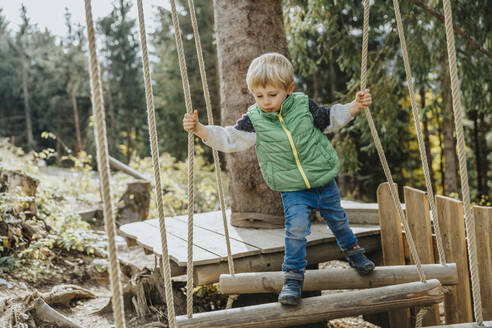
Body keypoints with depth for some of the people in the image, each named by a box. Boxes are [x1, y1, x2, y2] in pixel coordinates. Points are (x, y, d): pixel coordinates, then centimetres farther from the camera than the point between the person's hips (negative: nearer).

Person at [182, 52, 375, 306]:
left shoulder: (304, 105, -8)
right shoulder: (254, 120, -10)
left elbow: (329, 119, 7)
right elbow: (228, 139, -14)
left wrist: (355, 106, -3)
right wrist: (199, 129, -26)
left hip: (324, 180, 2)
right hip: (292, 189, -2)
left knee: (337, 219, 19)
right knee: (296, 228, -16)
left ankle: (352, 250, 47)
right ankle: (293, 277, 1)